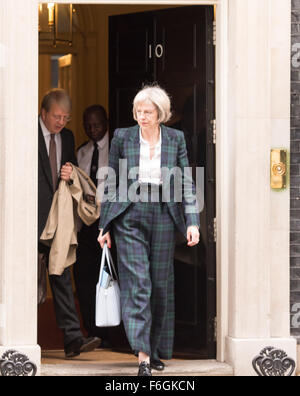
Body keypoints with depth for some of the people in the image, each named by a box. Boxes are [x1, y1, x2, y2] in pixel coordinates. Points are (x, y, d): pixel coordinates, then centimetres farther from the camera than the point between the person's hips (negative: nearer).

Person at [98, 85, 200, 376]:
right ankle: (143, 356, -16)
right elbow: (111, 183, 6)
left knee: (161, 284, 7)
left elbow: (186, 183, 3)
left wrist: (192, 222, -7)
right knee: (137, 283, -11)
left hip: (163, 217, 2)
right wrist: (105, 226, 4)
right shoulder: (122, 137, 1)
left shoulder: (175, 139, 4)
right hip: (129, 218, -2)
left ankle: (157, 351, 22)